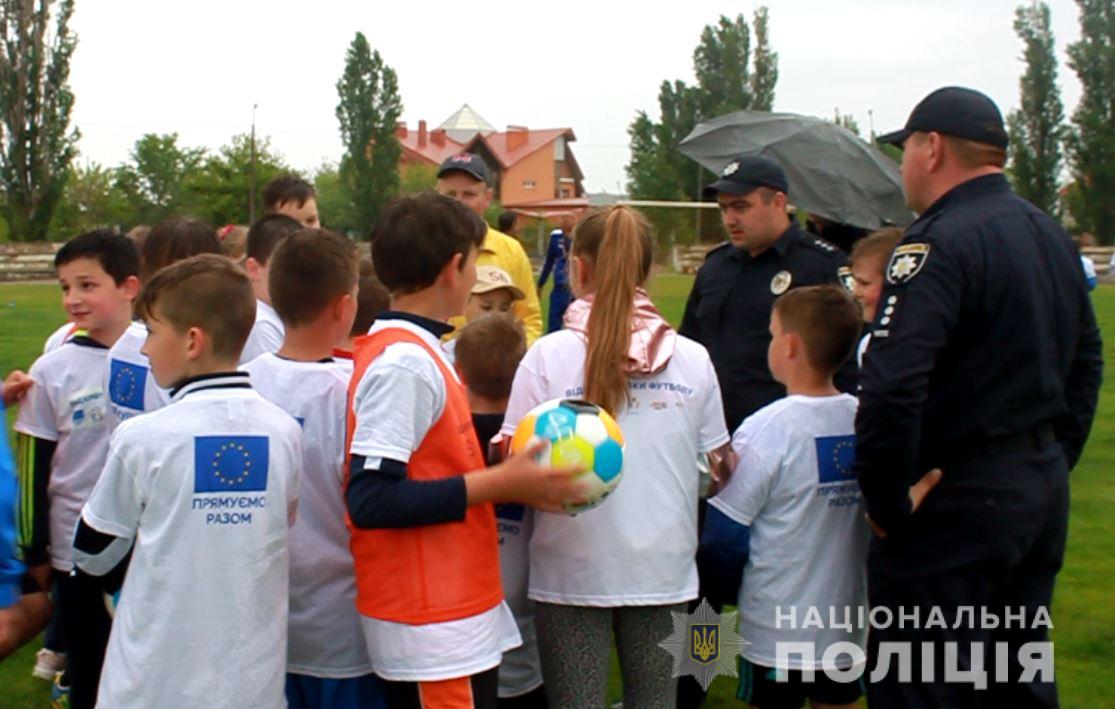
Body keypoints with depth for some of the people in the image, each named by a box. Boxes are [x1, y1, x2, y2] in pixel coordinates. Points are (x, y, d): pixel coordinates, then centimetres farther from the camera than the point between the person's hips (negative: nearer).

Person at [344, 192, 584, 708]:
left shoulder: (412, 352, 10)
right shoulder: (403, 363, -19)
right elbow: (370, 500, -24)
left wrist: (510, 476, 6)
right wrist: (499, 484, -21)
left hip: (451, 615, 10)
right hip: (432, 631, -10)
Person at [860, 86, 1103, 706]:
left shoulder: (940, 243, -18)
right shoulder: (1051, 235, 10)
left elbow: (891, 389, -28)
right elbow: (1085, 362, 19)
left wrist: (888, 502, -17)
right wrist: (1052, 463, 20)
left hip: (956, 502, -9)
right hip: (1043, 490, 9)